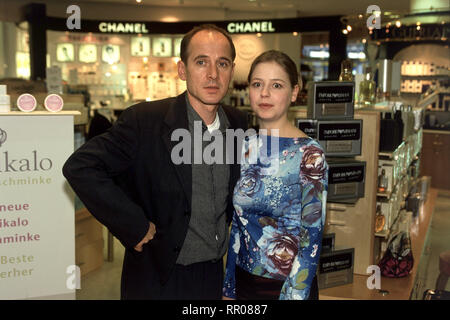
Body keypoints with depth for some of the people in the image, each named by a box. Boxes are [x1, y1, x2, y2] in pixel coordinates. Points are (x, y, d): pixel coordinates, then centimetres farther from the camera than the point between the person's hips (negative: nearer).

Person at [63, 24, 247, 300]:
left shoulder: (239, 123, -1)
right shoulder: (144, 120, -18)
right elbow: (79, 168, -24)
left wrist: (227, 219, 5)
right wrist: (136, 228, -23)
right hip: (157, 279, -4)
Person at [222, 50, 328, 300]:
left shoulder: (309, 153, -15)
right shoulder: (245, 148, 0)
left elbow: (312, 237, -14)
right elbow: (237, 224, 6)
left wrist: (294, 294, -16)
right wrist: (229, 288, 7)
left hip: (287, 286, -4)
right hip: (242, 281, 5)